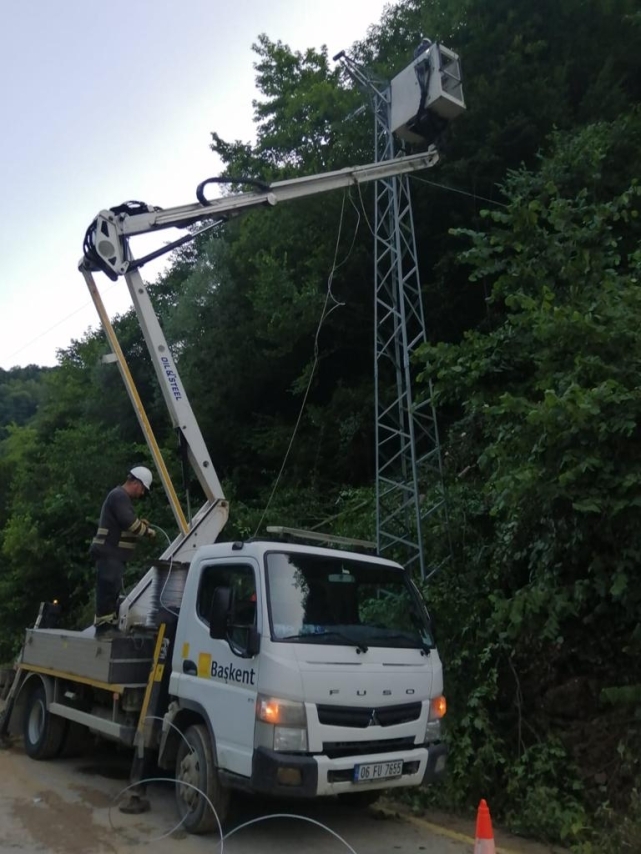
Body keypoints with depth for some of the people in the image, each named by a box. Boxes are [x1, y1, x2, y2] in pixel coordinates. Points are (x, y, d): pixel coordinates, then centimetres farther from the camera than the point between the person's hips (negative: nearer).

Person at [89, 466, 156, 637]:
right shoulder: (119, 496, -13)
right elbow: (129, 522, -22)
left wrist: (140, 523, 11)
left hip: (114, 553, 11)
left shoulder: (122, 497, 21)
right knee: (108, 589, -11)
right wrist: (147, 531, -8)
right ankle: (103, 626, -10)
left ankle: (111, 625, 18)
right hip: (109, 552, -11)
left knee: (112, 590, 13)